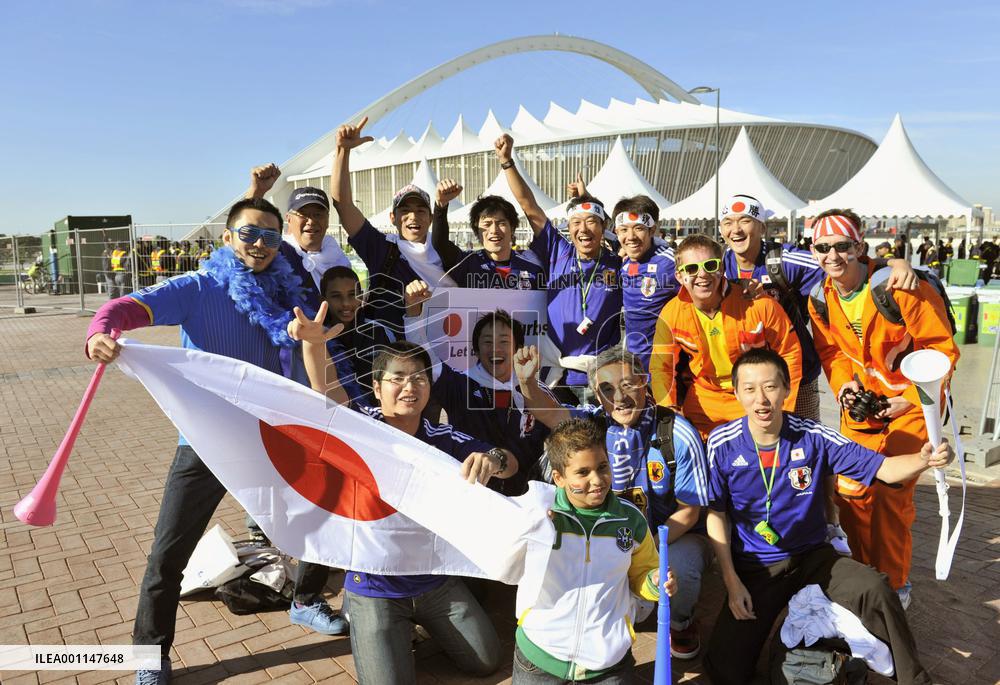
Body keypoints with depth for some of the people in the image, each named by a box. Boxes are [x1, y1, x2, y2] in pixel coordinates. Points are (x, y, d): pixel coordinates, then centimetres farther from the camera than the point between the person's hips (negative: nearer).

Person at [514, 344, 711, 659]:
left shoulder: (679, 435, -17)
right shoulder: (596, 421, -8)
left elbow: (688, 512, -12)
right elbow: (550, 413, -28)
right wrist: (528, 382, -50)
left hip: (676, 535, -3)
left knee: (678, 566, -35)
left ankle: (680, 622, 3)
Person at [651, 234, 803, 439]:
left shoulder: (759, 305, -19)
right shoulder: (671, 314, -13)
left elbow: (790, 352, -8)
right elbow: (661, 367, -3)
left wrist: (783, 411, -10)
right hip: (704, 397, 2)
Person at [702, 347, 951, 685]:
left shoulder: (812, 436, -13)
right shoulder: (722, 444, -14)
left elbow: (882, 468, -12)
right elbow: (717, 514, -5)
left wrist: (924, 460, -35)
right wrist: (731, 581, -8)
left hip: (813, 556, 1)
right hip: (755, 567, -1)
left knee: (875, 590, -27)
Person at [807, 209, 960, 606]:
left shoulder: (894, 285, -21)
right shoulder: (820, 300, -3)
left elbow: (941, 348, -15)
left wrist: (911, 399, -16)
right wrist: (844, 384, -8)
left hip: (910, 405, -5)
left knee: (892, 493, -8)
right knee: (849, 490, 5)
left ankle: (894, 585, 13)